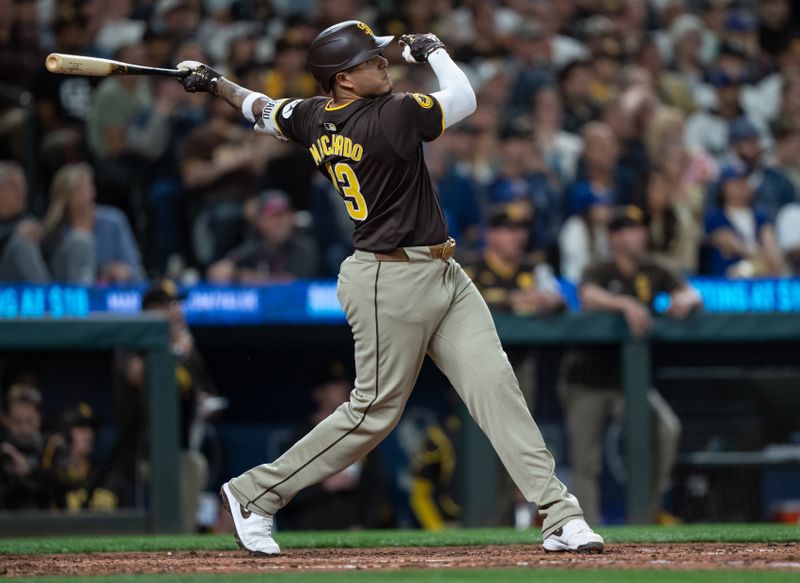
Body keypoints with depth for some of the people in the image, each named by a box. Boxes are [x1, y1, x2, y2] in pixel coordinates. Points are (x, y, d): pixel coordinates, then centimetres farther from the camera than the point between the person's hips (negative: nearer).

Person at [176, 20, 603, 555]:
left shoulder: (315, 119, 4)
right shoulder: (392, 116, -21)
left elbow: (262, 111, 19)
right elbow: (463, 99, -10)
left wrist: (217, 84, 33)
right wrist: (434, 51, 5)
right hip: (392, 283, -9)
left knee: (494, 382, -2)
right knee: (374, 411, 0)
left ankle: (560, 514, -7)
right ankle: (255, 494, 13)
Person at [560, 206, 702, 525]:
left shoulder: (654, 272, 4)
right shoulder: (600, 271, -9)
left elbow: (693, 295, -5)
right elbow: (589, 295, -31)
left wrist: (684, 299, -30)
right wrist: (626, 304, -49)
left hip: (629, 378, 3)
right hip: (587, 381, -3)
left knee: (667, 427, -21)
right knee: (585, 464, -4)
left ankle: (650, 504, -6)